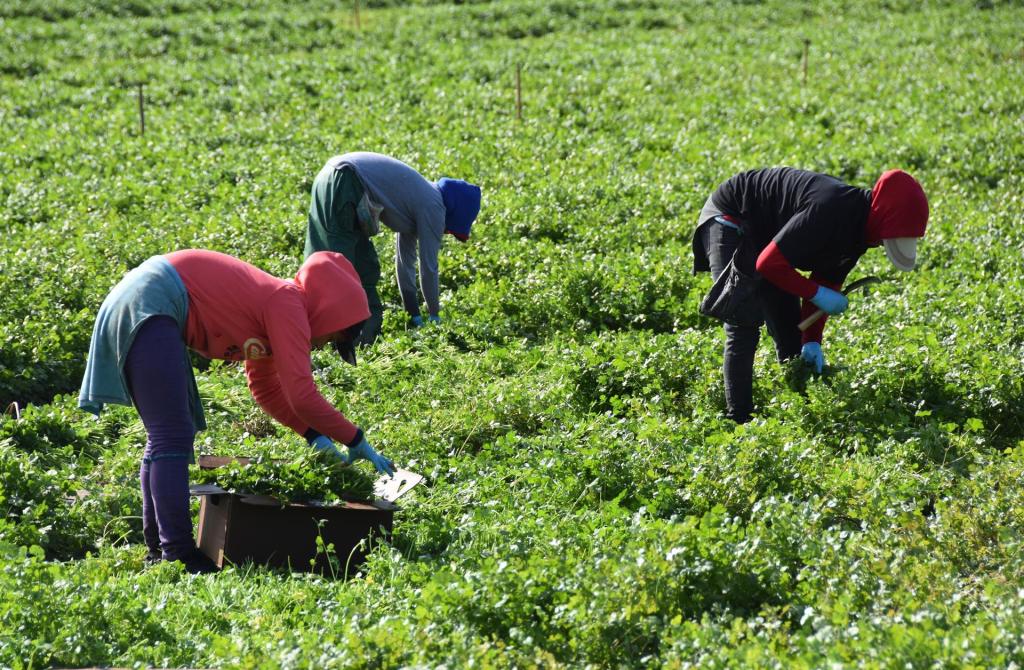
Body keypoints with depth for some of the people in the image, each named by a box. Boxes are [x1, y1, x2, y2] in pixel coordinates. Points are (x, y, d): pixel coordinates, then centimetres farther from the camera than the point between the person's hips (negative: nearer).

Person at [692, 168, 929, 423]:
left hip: (764, 233, 9)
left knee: (790, 332, 10)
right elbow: (769, 264, -34)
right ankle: (739, 419, -14)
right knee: (744, 327, -17)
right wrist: (817, 294, -27)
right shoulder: (828, 211, -37)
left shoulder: (858, 228, -7)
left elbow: (826, 282, 1)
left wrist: (812, 341, -6)